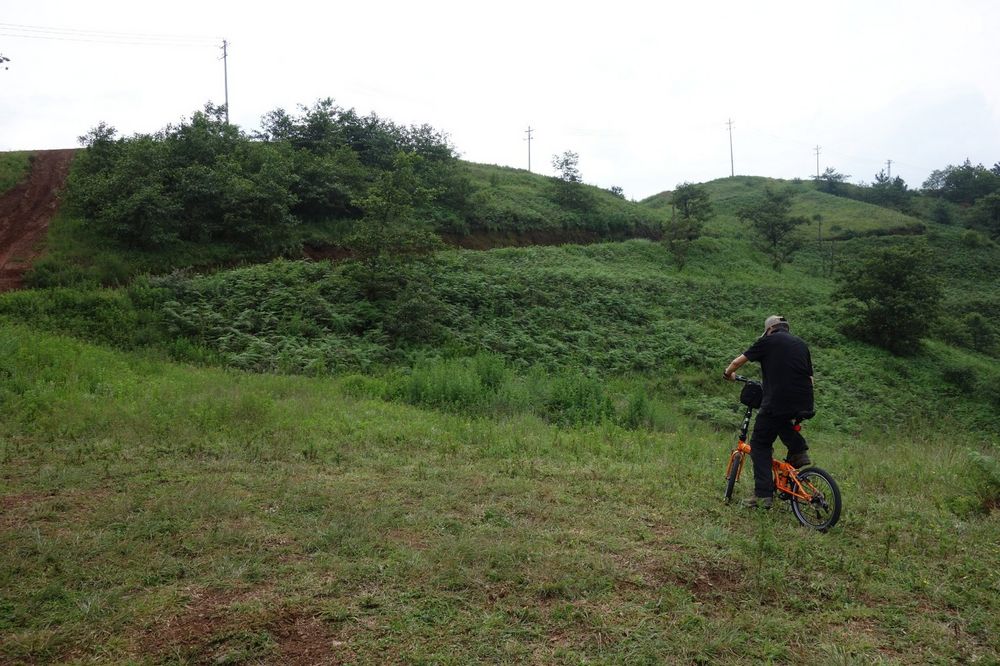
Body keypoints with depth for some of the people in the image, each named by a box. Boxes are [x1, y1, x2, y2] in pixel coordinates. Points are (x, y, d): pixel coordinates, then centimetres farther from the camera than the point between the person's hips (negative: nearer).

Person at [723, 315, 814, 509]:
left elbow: (737, 362, 8)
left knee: (760, 444, 8)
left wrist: (728, 374, 29)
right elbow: (810, 378, 20)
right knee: (782, 419, 37)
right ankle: (799, 451, 18)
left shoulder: (768, 341, 5)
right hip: (804, 405, 6)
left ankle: (763, 494, 2)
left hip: (777, 402, -5)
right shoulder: (802, 344, 20)